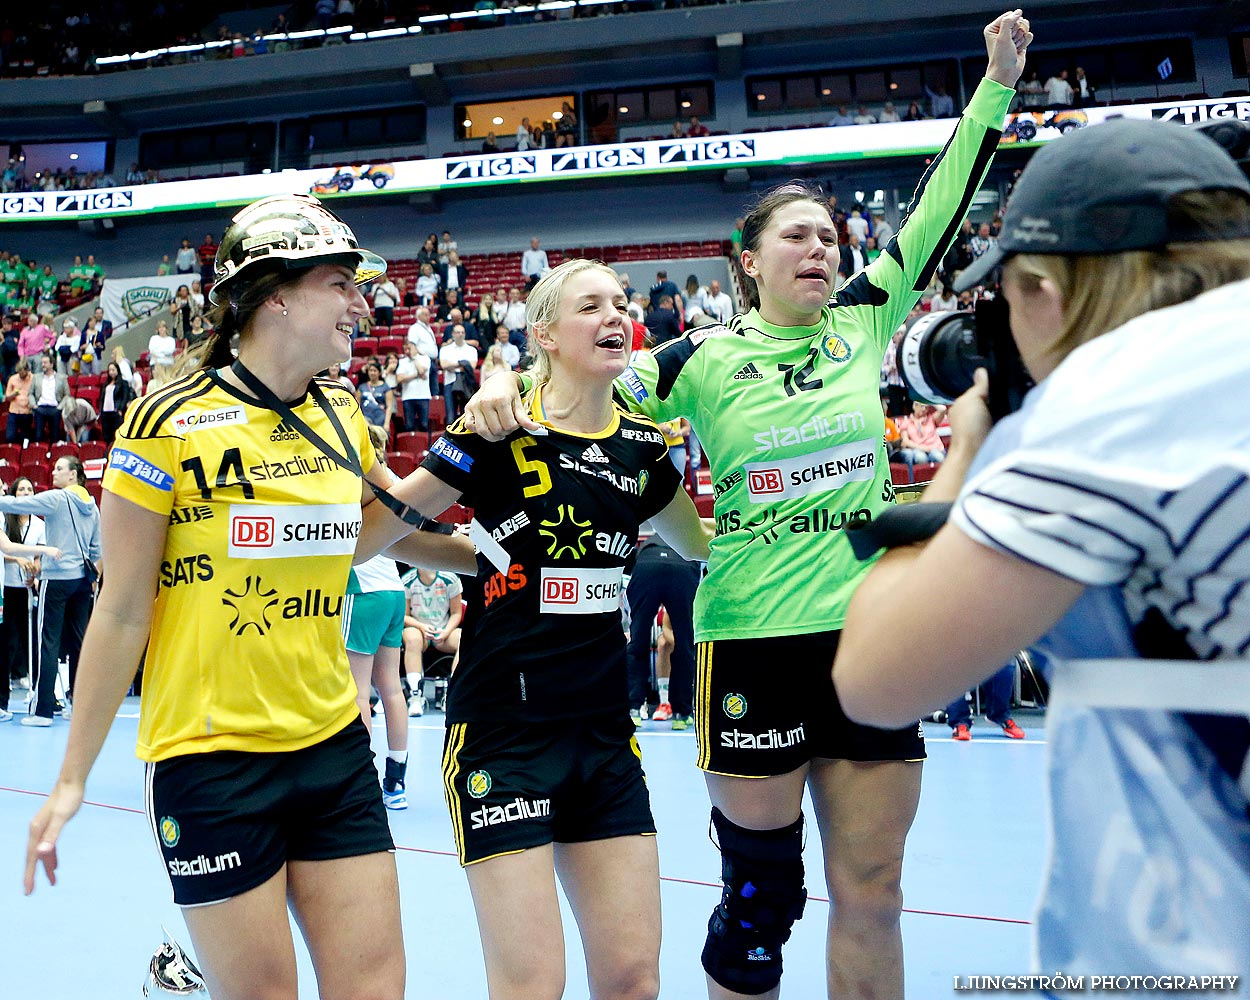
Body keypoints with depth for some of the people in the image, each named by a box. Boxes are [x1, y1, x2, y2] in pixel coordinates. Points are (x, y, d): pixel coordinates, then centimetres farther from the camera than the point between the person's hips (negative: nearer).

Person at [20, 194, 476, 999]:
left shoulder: (343, 417, 4)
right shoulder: (169, 422, -11)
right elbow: (122, 612, -6)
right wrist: (72, 778, 0)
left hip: (334, 744, 5)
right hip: (211, 756, -5)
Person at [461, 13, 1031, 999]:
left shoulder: (862, 324, 7)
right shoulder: (706, 359, -2)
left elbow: (938, 209, 11)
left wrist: (997, 83, 10)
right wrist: (503, 386, -16)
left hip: (872, 635, 3)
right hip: (753, 640, -3)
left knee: (870, 897, 11)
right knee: (760, 890, 9)